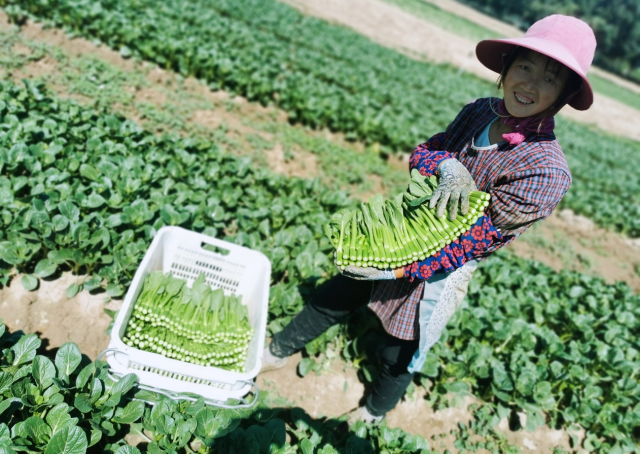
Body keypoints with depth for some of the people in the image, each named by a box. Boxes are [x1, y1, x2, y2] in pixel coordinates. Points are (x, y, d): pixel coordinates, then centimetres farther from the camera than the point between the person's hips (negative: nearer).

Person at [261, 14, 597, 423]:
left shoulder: (547, 171, -23)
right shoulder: (481, 111, -4)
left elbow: (476, 240, -24)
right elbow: (422, 152, -4)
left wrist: (401, 268, -29)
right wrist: (448, 166, -28)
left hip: (438, 272, -5)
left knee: (400, 356, 17)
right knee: (333, 297, 19)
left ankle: (375, 412, 50)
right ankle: (277, 353, 45)